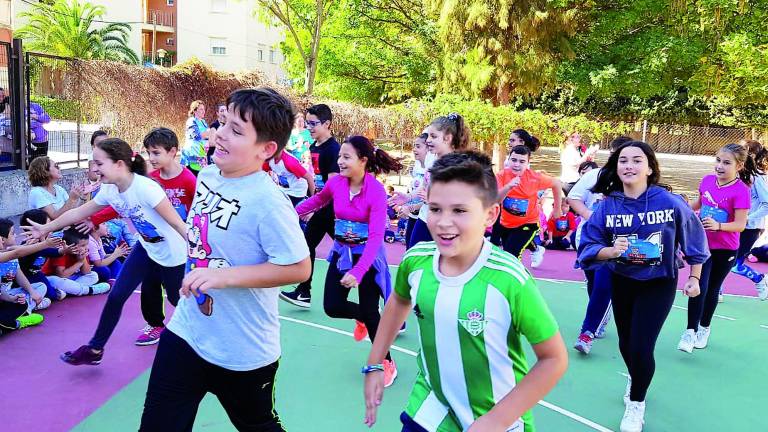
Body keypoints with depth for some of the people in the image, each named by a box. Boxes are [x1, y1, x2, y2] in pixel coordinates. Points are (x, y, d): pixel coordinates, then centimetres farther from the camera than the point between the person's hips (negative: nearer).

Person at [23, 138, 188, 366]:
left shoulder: (145, 188, -31)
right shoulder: (109, 190, -7)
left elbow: (177, 223, -29)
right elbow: (78, 212, 9)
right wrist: (46, 228, 19)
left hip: (173, 254, -6)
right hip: (146, 249, 7)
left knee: (178, 300, 9)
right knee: (116, 296, 5)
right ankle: (95, 349, 21)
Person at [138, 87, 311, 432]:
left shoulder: (268, 203, -26)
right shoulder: (207, 176, -1)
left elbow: (298, 268, -25)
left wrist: (225, 276, -27)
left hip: (243, 351, -6)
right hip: (187, 332, 7)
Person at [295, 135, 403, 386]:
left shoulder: (376, 191, -23)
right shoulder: (336, 183, -8)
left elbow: (376, 236, -28)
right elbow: (318, 200, 17)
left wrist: (357, 272, -37)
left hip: (367, 256, -5)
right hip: (341, 253, 5)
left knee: (370, 311, 1)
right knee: (332, 307, 1)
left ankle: (387, 363, 23)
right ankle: (360, 318, 37)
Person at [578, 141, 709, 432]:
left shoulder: (670, 202, -19)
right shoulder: (607, 206, -15)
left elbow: (694, 239, -3)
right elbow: (588, 248, -15)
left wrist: (694, 279, 3)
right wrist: (611, 250, -35)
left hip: (659, 283, -2)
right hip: (622, 282, 3)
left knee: (641, 347, -8)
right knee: (626, 343, 19)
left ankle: (636, 404, 22)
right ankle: (635, 378, 55)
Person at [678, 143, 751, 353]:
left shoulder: (741, 190, -19)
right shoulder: (707, 180, -4)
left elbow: (741, 224, -23)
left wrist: (718, 225, -38)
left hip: (725, 250, -2)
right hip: (702, 244, 2)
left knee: (712, 289, 14)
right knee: (698, 287, -7)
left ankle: (704, 328, 33)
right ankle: (690, 331, 0)